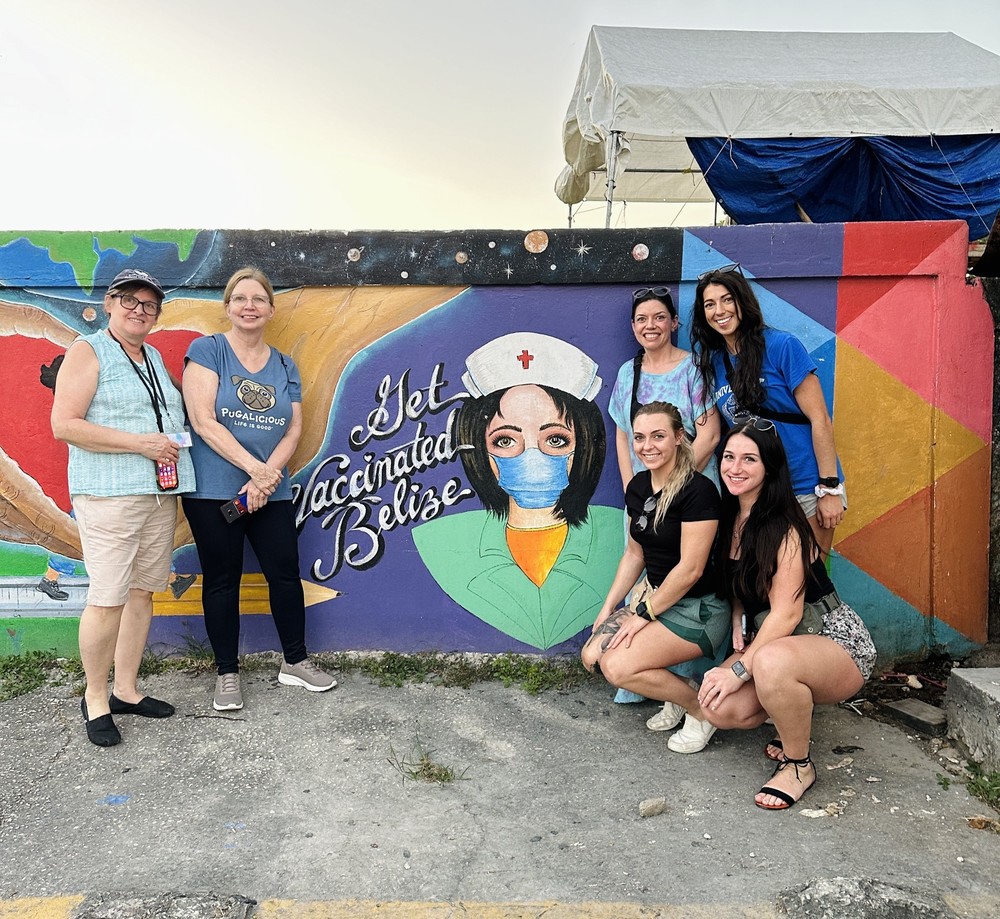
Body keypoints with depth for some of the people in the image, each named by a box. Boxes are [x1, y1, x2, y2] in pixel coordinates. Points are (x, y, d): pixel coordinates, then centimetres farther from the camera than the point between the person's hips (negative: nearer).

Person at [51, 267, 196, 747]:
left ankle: (125, 690, 22)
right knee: (108, 597, -7)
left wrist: (174, 445, 9)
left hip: (161, 491, 7)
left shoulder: (154, 357, 19)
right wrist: (140, 443, -15)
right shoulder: (88, 351, -2)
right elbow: (64, 425, -12)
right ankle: (94, 699, 11)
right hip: (108, 492, -7)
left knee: (142, 591, 10)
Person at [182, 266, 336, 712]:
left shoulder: (285, 366, 10)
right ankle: (227, 674, 21)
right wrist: (255, 467, -17)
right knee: (222, 580, 7)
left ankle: (295, 662, 25)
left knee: (285, 573, 8)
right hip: (213, 492, -4)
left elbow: (293, 430, 4)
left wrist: (265, 478, -12)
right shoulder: (206, 350, -4)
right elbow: (204, 422, -13)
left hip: (271, 492, 4)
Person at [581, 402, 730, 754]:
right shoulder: (638, 487, 4)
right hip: (655, 597, 8)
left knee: (618, 667, -20)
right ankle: (676, 694, 13)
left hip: (698, 610, -8)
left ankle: (702, 710, 3)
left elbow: (691, 569, -21)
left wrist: (644, 614, -14)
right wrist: (609, 607, 7)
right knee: (592, 656, -5)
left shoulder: (697, 490, -20)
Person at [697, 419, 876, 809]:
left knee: (772, 662, -41)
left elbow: (786, 613, -23)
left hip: (836, 641, -7)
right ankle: (795, 719, 13)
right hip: (769, 640, 7)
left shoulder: (784, 527, -20)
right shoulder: (732, 517, 4)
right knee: (719, 707, -19)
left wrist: (740, 670, -24)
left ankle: (799, 765, -12)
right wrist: (737, 624, -1)